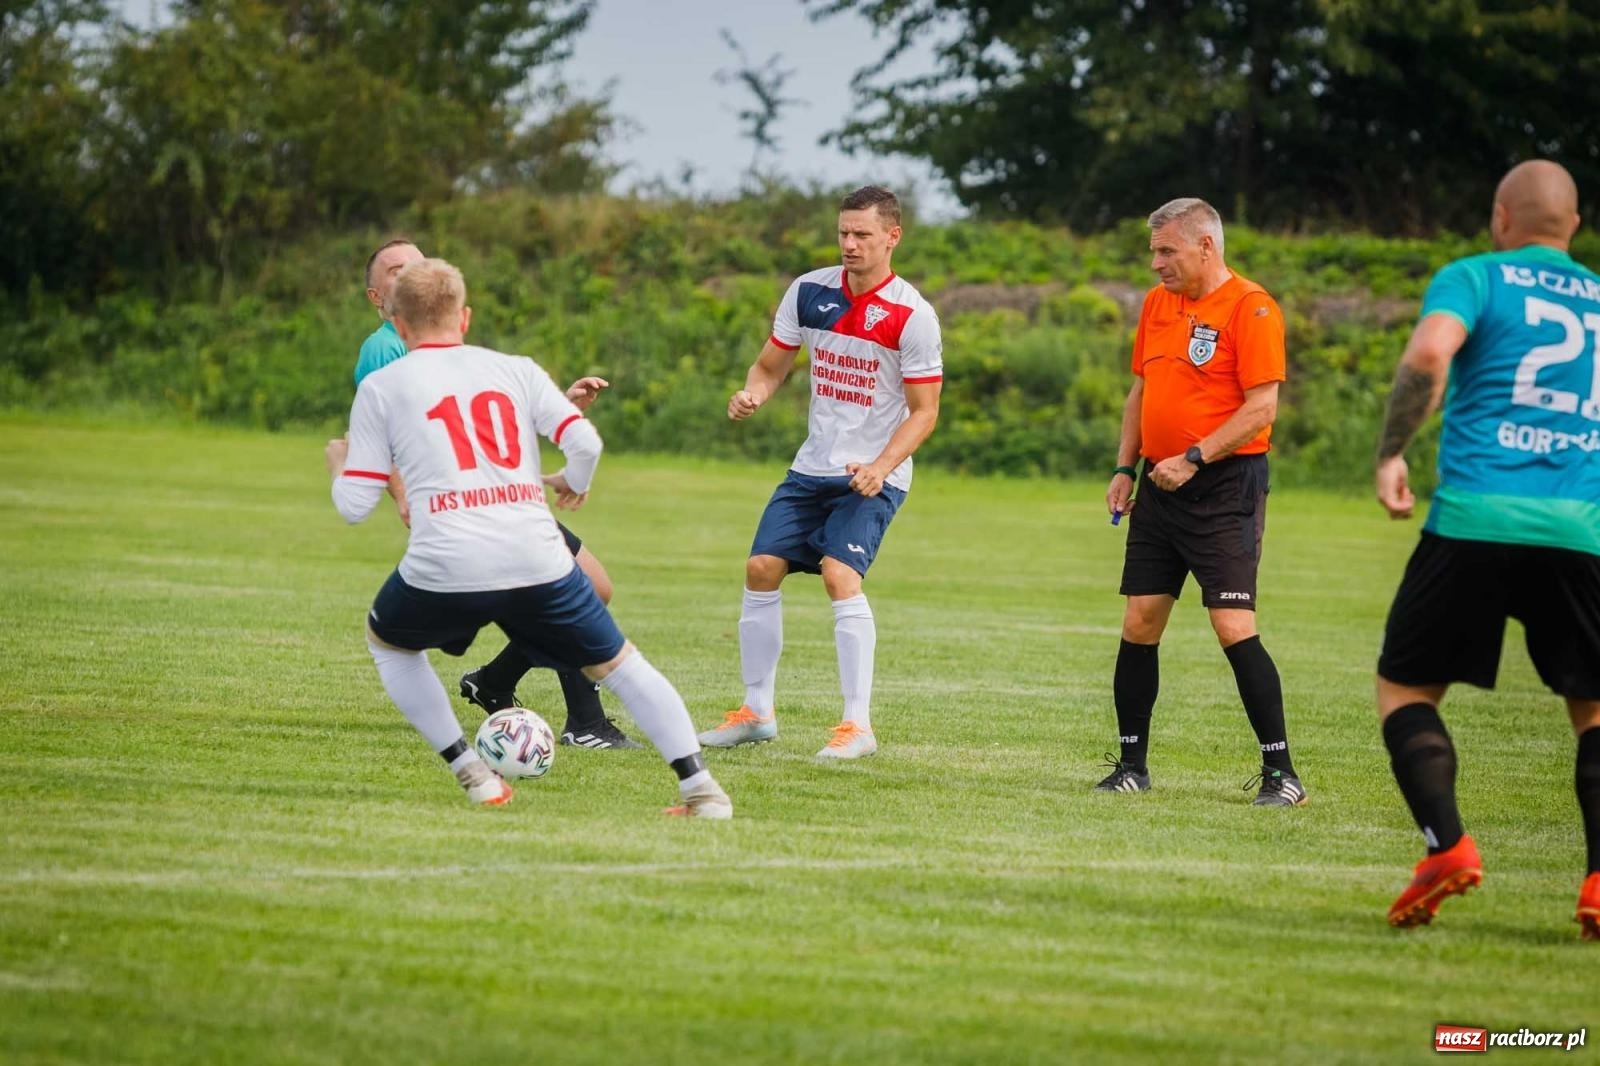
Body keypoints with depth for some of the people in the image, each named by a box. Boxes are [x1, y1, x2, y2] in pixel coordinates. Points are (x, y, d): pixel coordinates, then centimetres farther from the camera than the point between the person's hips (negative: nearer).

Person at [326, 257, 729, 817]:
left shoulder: (380, 387, 11)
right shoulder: (516, 369, 16)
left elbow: (354, 505, 9)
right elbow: (585, 441, 3)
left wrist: (338, 463, 31)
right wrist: (574, 482, 26)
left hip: (444, 570, -2)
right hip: (538, 561, 2)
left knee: (387, 642, 29)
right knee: (618, 665, 19)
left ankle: (473, 775, 18)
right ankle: (700, 786, 7)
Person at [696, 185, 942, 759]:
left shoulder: (912, 316, -14)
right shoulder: (809, 291, 1)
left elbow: (924, 411, -11)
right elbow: (770, 366, 10)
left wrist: (881, 467, -24)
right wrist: (752, 394, -13)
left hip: (874, 477, -6)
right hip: (812, 468, 6)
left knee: (840, 574, -22)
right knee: (761, 568, 0)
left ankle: (858, 725, -16)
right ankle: (757, 711, 15)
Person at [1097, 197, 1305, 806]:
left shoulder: (1250, 307, -10)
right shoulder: (1156, 303, 13)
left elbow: (1261, 406, -16)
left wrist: (1194, 458, -20)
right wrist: (1125, 467, 12)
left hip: (1225, 487, -7)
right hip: (1161, 484, 7)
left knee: (1233, 625, -13)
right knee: (1139, 623, 5)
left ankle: (1280, 772, -8)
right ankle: (1132, 764, 14)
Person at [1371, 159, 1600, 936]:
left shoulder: (1474, 277, 7)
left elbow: (1428, 355, -13)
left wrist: (1391, 455, -5)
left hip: (1475, 520, -3)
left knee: (1404, 687, 12)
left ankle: (1446, 846, -9)